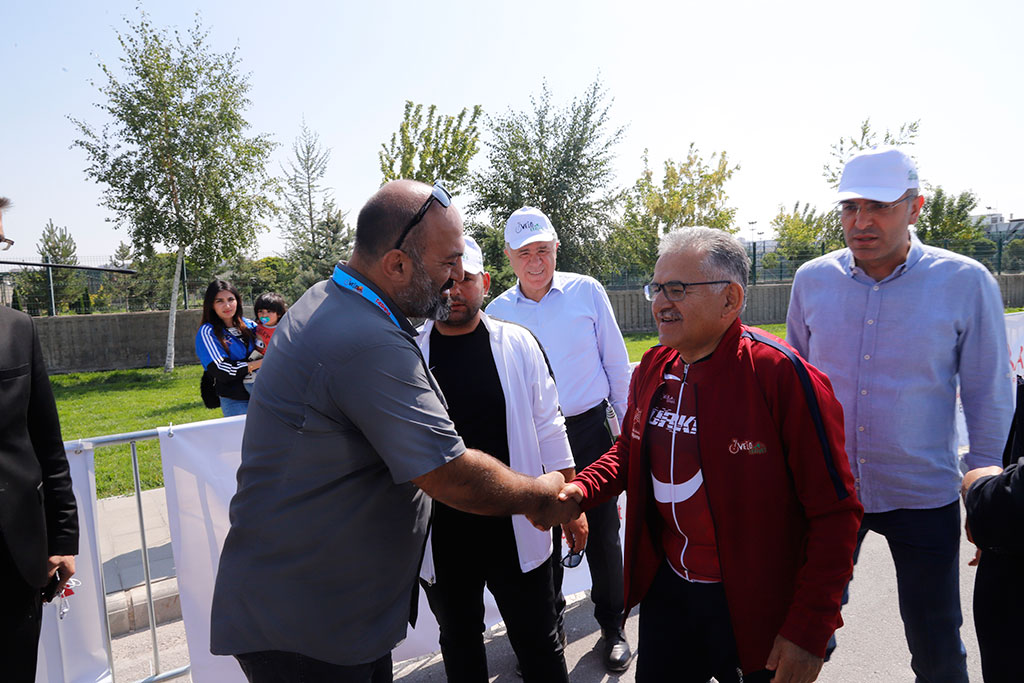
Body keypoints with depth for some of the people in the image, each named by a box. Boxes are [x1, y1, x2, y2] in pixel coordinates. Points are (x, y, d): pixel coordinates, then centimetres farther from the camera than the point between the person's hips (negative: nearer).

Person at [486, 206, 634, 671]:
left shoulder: (586, 291, -3)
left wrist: (627, 423, 4)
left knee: (601, 532, 8)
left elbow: (616, 363, 3)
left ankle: (612, 627, 29)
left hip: (589, 428, -1)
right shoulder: (497, 311, 1)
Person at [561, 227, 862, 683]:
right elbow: (628, 452, 14)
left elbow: (834, 512, -18)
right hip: (666, 592, 6)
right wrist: (579, 490, -4)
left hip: (756, 612, -5)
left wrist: (809, 632, -18)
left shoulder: (781, 373, -21)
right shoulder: (652, 369, 0)